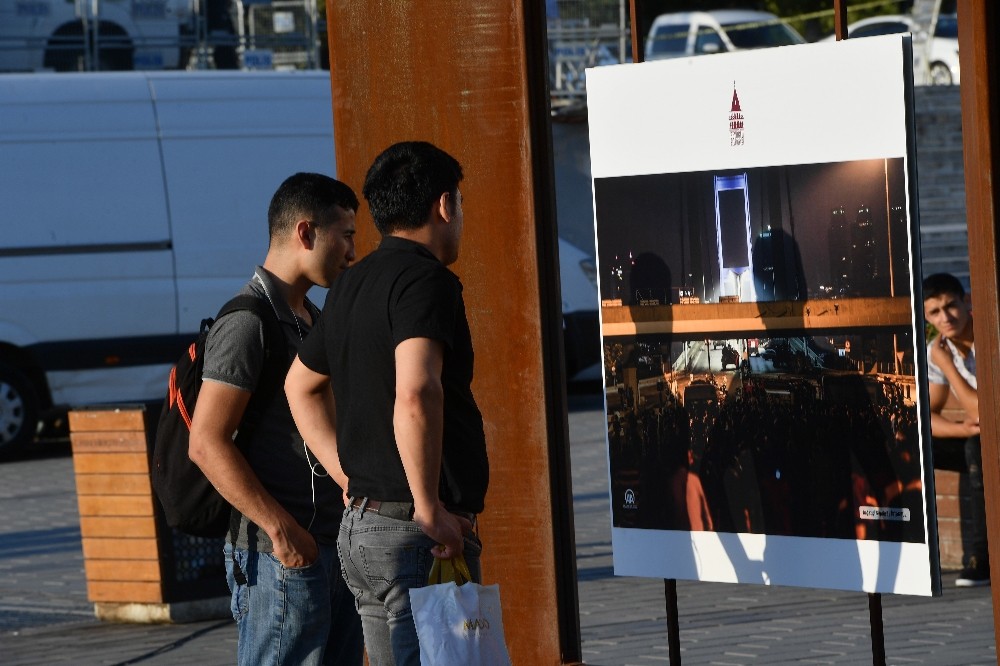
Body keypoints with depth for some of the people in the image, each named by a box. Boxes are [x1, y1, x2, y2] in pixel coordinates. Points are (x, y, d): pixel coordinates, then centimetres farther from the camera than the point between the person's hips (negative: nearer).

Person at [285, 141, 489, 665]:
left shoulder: (351, 285, 15)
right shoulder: (425, 279, -13)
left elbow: (301, 383, 30)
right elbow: (415, 396, -28)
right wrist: (429, 508, -20)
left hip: (360, 523, 9)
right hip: (420, 539, -9)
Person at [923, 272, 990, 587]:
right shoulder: (937, 349, -1)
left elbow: (982, 413, -27)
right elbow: (927, 416, -1)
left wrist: (946, 364, -22)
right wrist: (962, 428, -22)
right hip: (977, 443, 7)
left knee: (979, 444, -37)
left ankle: (979, 560, -32)